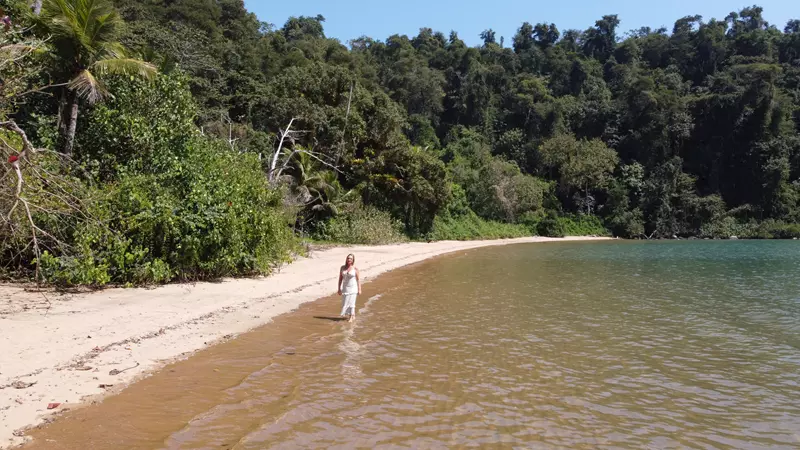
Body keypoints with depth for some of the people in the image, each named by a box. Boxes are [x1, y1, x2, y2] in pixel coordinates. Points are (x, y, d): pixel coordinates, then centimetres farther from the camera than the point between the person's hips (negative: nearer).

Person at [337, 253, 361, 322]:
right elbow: (340, 279, 5)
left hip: (353, 287, -4)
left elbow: (358, 279, -5)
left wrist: (359, 289, -7)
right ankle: (353, 315, 28)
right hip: (345, 288, 4)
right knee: (345, 302, 9)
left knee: (351, 302, -3)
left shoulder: (355, 268, -9)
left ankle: (351, 317, 9)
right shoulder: (342, 268, 1)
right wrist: (339, 289, 3)